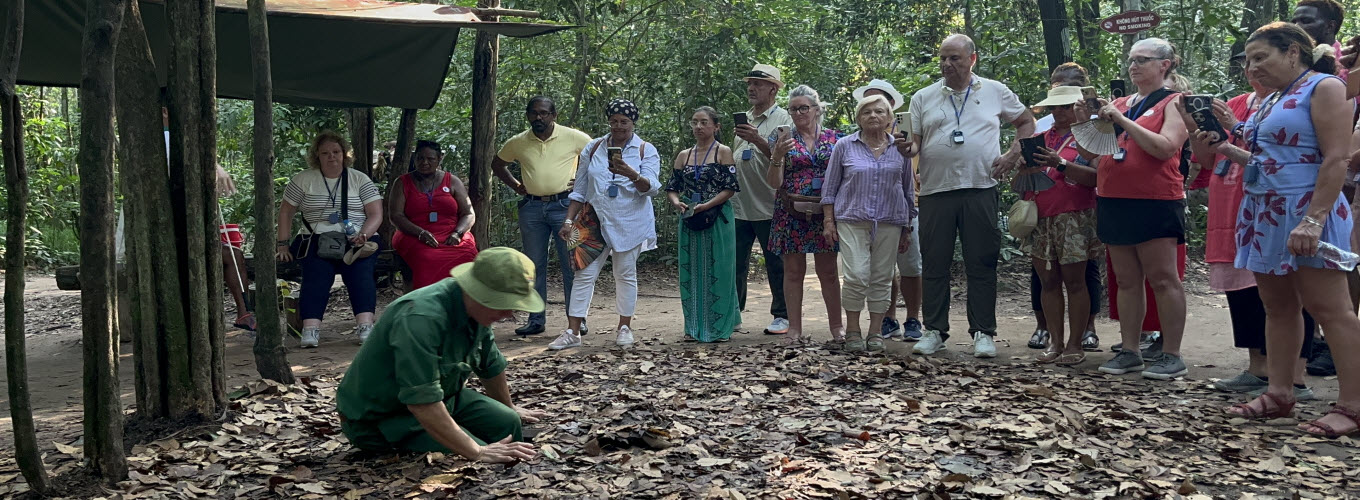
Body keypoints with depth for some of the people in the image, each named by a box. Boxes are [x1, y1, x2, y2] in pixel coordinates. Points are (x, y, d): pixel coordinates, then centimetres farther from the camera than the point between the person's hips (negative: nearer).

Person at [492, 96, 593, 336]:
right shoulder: (517, 143, 7)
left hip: (564, 205, -3)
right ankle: (536, 320, 14)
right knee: (534, 265, 6)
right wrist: (516, 185, 12)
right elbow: (497, 164, 24)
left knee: (571, 265, -2)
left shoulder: (573, 137, -2)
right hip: (532, 208, 3)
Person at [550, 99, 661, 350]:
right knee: (584, 274, -3)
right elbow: (580, 189, 13)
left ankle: (625, 327, 18)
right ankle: (572, 332, -1)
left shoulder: (646, 151, 2)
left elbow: (652, 188, -11)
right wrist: (569, 220, 5)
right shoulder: (593, 148, 10)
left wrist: (632, 174, -30)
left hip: (630, 223, -2)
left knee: (625, 274, 5)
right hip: (596, 222, 2)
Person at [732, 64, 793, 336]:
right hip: (739, 205, 6)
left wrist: (757, 140, -26)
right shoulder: (744, 119, 18)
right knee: (736, 264, 8)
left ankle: (781, 316, 8)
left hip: (767, 207, -6)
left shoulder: (782, 119, -2)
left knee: (776, 265, 1)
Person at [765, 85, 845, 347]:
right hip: (791, 213, 0)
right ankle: (795, 330, 9)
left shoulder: (833, 137, 7)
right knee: (793, 271, 3)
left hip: (825, 212, 1)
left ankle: (837, 327, 11)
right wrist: (778, 156, -19)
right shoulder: (783, 137, 3)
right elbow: (774, 181, -2)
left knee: (828, 271, 3)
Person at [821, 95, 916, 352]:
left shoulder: (900, 148, 9)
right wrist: (828, 221, 0)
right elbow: (830, 186, 7)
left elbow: (908, 190, 15)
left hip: (890, 222, 2)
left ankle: (876, 332, 12)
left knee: (882, 279, 3)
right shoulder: (844, 146, 4)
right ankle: (852, 331, 1)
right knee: (856, 277, -12)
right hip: (852, 220, -2)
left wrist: (907, 228, 14)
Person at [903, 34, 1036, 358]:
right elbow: (915, 141, 8)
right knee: (934, 265, 4)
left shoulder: (995, 92, 9)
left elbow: (1026, 122, 17)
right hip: (935, 191, 1)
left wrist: (1013, 155, 3)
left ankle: (983, 333, 9)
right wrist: (909, 148, -15)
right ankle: (934, 331, 13)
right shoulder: (923, 98, 10)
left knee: (981, 265, 2)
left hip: (980, 190, -1)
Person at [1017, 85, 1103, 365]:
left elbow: (1094, 177, -12)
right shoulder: (1042, 138, 18)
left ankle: (1075, 345, 1)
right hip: (1039, 219, 5)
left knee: (1074, 281, -4)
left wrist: (1060, 164, -21)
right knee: (1048, 282, 4)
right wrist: (1026, 170, -1)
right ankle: (1055, 343, 9)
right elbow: (1018, 182, 21)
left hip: (1073, 219, -5)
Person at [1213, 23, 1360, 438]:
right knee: (1278, 307, 10)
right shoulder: (1275, 99, 18)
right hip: (1265, 214, 9)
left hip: (1305, 213, -9)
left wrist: (1313, 220, -25)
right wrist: (1225, 149, 12)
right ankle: (1278, 395, 15)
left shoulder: (1324, 87, -7)